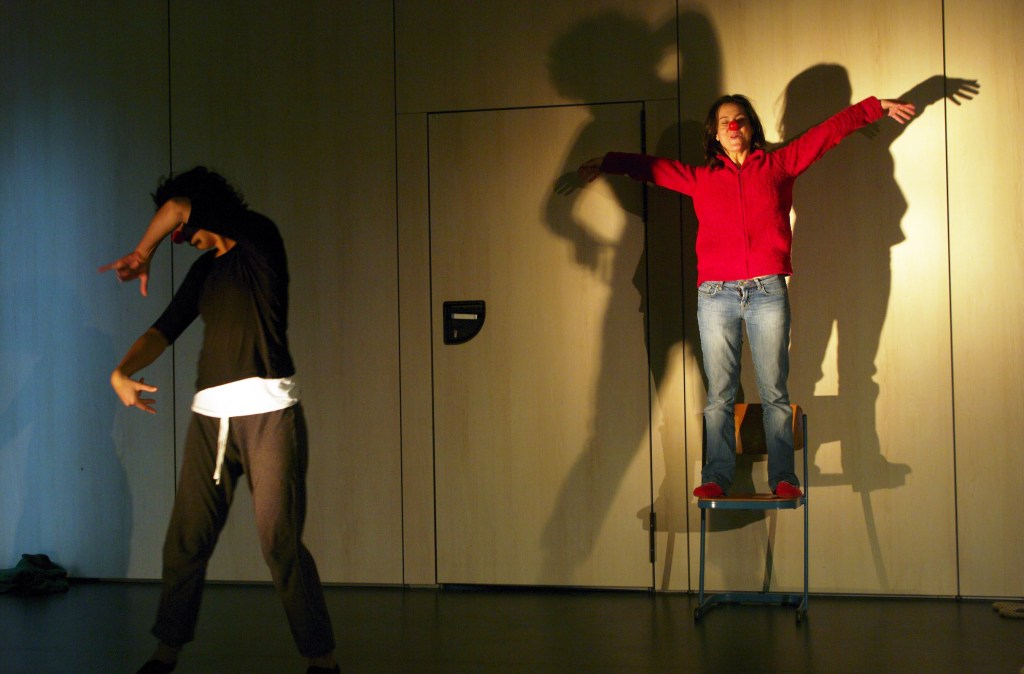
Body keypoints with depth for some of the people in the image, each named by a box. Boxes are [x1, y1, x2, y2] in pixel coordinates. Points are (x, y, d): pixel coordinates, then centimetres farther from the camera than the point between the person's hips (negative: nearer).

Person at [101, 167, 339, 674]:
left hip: (268, 413, -7)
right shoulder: (204, 271, 18)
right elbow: (164, 329, 17)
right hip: (210, 417, 7)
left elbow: (176, 207, -14)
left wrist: (143, 254, -1)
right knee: (185, 540, 6)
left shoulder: (260, 242, -4)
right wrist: (122, 371, 1)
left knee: (280, 542, -8)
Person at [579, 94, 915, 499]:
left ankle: (783, 477, 3)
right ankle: (717, 476, 3)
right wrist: (606, 163, 23)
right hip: (716, 295, 1)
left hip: (767, 293, -1)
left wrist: (878, 107, 13)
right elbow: (652, 167, 23)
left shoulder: (778, 164, 13)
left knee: (774, 392, 0)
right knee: (719, 394, 1)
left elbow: (830, 131, 14)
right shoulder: (701, 178, 15)